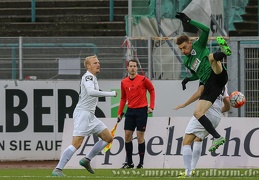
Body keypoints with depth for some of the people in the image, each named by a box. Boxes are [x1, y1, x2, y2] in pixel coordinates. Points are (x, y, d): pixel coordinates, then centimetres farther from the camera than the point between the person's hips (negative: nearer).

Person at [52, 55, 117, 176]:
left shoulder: (92, 78, 19)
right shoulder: (88, 76, -12)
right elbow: (91, 92, -29)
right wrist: (111, 94, -26)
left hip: (90, 116, 10)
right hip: (82, 113, -10)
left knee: (108, 138, 8)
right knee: (76, 144, -19)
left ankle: (86, 160, 12)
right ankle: (57, 170, -18)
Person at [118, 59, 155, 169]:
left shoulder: (143, 80, -7)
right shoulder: (124, 82, 6)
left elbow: (152, 91, 3)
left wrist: (151, 106, -2)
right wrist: (120, 112, 11)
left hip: (142, 110, -4)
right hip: (130, 111, 4)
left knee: (140, 137, -4)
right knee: (127, 136, 1)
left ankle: (141, 163, 2)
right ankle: (129, 162, 10)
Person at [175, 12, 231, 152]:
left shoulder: (198, 46, 8)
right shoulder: (186, 62, 25)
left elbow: (206, 30, -9)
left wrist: (188, 21, -9)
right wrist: (188, 79, 17)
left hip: (217, 76, -7)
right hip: (208, 85, 7)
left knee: (211, 57, -36)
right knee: (197, 113, -4)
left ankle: (224, 52, -72)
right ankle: (217, 138, -10)